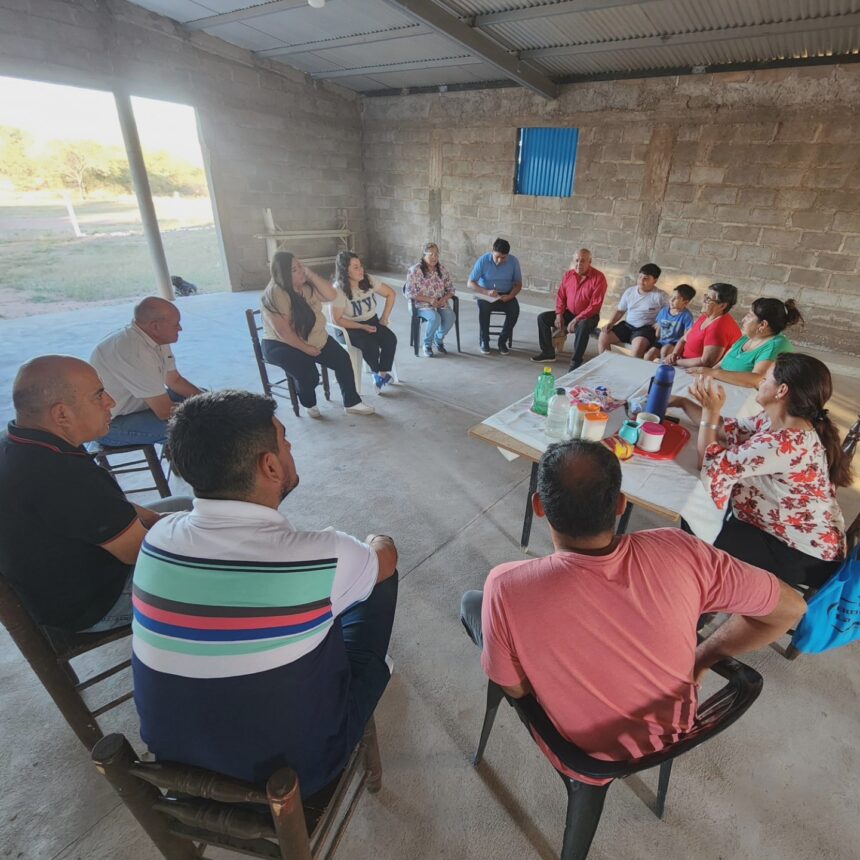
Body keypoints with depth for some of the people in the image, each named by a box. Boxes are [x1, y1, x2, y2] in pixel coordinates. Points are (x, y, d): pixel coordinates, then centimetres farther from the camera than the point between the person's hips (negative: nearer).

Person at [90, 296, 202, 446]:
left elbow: (175, 380, 8)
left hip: (132, 405, 9)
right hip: (110, 425, -9)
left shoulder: (157, 338, -5)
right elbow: (165, 411, -29)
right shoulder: (135, 351, -31)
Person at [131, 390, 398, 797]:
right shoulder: (321, 558, -30)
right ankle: (372, 669, 39)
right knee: (379, 576, 11)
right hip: (294, 770, -4)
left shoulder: (158, 538, -16)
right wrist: (378, 545, 17)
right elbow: (386, 558, -6)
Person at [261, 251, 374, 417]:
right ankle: (310, 405, 6)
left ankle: (351, 403, 5)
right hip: (283, 345, -7)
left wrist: (310, 274, -15)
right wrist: (305, 349, -20)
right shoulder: (276, 294, -21)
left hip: (316, 339, 7)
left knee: (343, 360, -7)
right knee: (309, 376, -27)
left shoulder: (306, 285, 1)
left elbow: (331, 296, -8)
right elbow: (282, 331, -25)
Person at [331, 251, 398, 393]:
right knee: (370, 345, -32)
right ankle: (376, 373, -2)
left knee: (391, 339, -23)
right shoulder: (338, 290, -18)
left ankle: (383, 374, -6)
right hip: (350, 328, -4)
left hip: (372, 321, 5)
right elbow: (337, 320, -17)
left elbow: (390, 293, 6)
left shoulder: (368, 280, -5)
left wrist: (384, 318, -2)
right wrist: (362, 327, -23)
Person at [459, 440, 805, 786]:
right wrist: (702, 658, -2)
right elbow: (790, 608, -14)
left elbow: (515, 689, -17)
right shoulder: (678, 552, -29)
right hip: (673, 731, 3)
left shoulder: (507, 588, -37)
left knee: (472, 602, 12)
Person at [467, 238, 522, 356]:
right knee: (484, 307, -34)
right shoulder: (483, 260, -13)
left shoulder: (514, 261, -8)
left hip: (506, 295, 2)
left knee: (515, 309, -29)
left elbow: (518, 284, 0)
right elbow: (470, 283, -15)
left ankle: (503, 341, -12)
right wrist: (487, 292, -31)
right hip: (486, 295, -1)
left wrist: (510, 296, -22)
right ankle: (484, 341, -15)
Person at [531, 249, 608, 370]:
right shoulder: (568, 274, 0)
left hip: (588, 316, -6)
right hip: (569, 313, 6)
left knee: (583, 326, -40)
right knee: (542, 317, -5)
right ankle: (548, 352, 3)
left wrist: (577, 319, -28)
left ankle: (576, 361, -28)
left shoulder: (599, 278, -17)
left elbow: (595, 305, -22)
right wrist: (559, 315, -8)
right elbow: (561, 296, 7)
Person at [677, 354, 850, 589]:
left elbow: (713, 466, -29)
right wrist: (683, 402, 1)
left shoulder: (788, 442, -34)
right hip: (785, 531, 9)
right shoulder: (774, 420, -5)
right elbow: (725, 430, 6)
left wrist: (711, 410, -23)